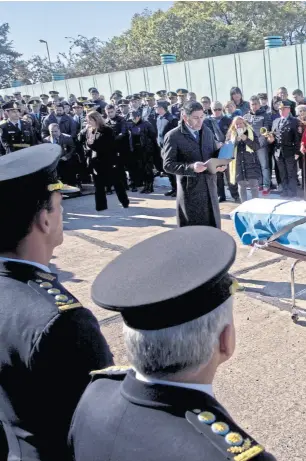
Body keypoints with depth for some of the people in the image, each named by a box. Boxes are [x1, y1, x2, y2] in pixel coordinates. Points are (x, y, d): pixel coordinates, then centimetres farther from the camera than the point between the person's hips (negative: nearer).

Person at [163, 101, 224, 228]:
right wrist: (191, 167, -26)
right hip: (190, 191, -6)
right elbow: (168, 165, -12)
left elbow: (215, 153, 19)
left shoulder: (207, 131, 11)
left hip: (209, 188, 6)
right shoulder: (173, 136, -9)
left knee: (213, 228, 12)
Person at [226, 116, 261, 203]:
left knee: (254, 184, -3)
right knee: (241, 185, 7)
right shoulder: (231, 135, 7)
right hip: (238, 164, 1)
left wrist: (246, 139, -16)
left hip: (251, 163, -1)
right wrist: (236, 140, -17)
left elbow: (257, 146, -4)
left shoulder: (251, 133, 4)